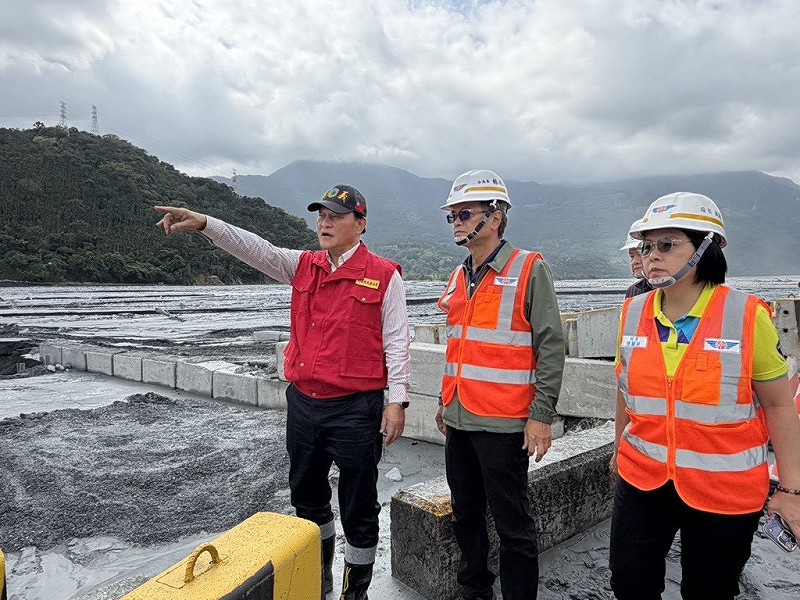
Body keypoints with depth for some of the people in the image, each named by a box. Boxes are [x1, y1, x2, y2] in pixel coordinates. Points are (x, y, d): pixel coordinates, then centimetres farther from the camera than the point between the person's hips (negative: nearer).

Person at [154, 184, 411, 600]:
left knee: (358, 508, 9)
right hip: (303, 404, 6)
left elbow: (397, 341, -7)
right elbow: (257, 250, -4)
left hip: (356, 410, -5)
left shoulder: (383, 275, -6)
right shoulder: (303, 267, 8)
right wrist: (205, 223, -18)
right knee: (307, 498, 21)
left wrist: (397, 399, -11)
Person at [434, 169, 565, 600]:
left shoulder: (529, 269, -9)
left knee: (512, 524, 6)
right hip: (458, 420, 8)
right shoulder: (459, 278, 11)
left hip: (503, 423, -7)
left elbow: (551, 345, -12)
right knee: (465, 514, 20)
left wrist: (542, 415, -14)